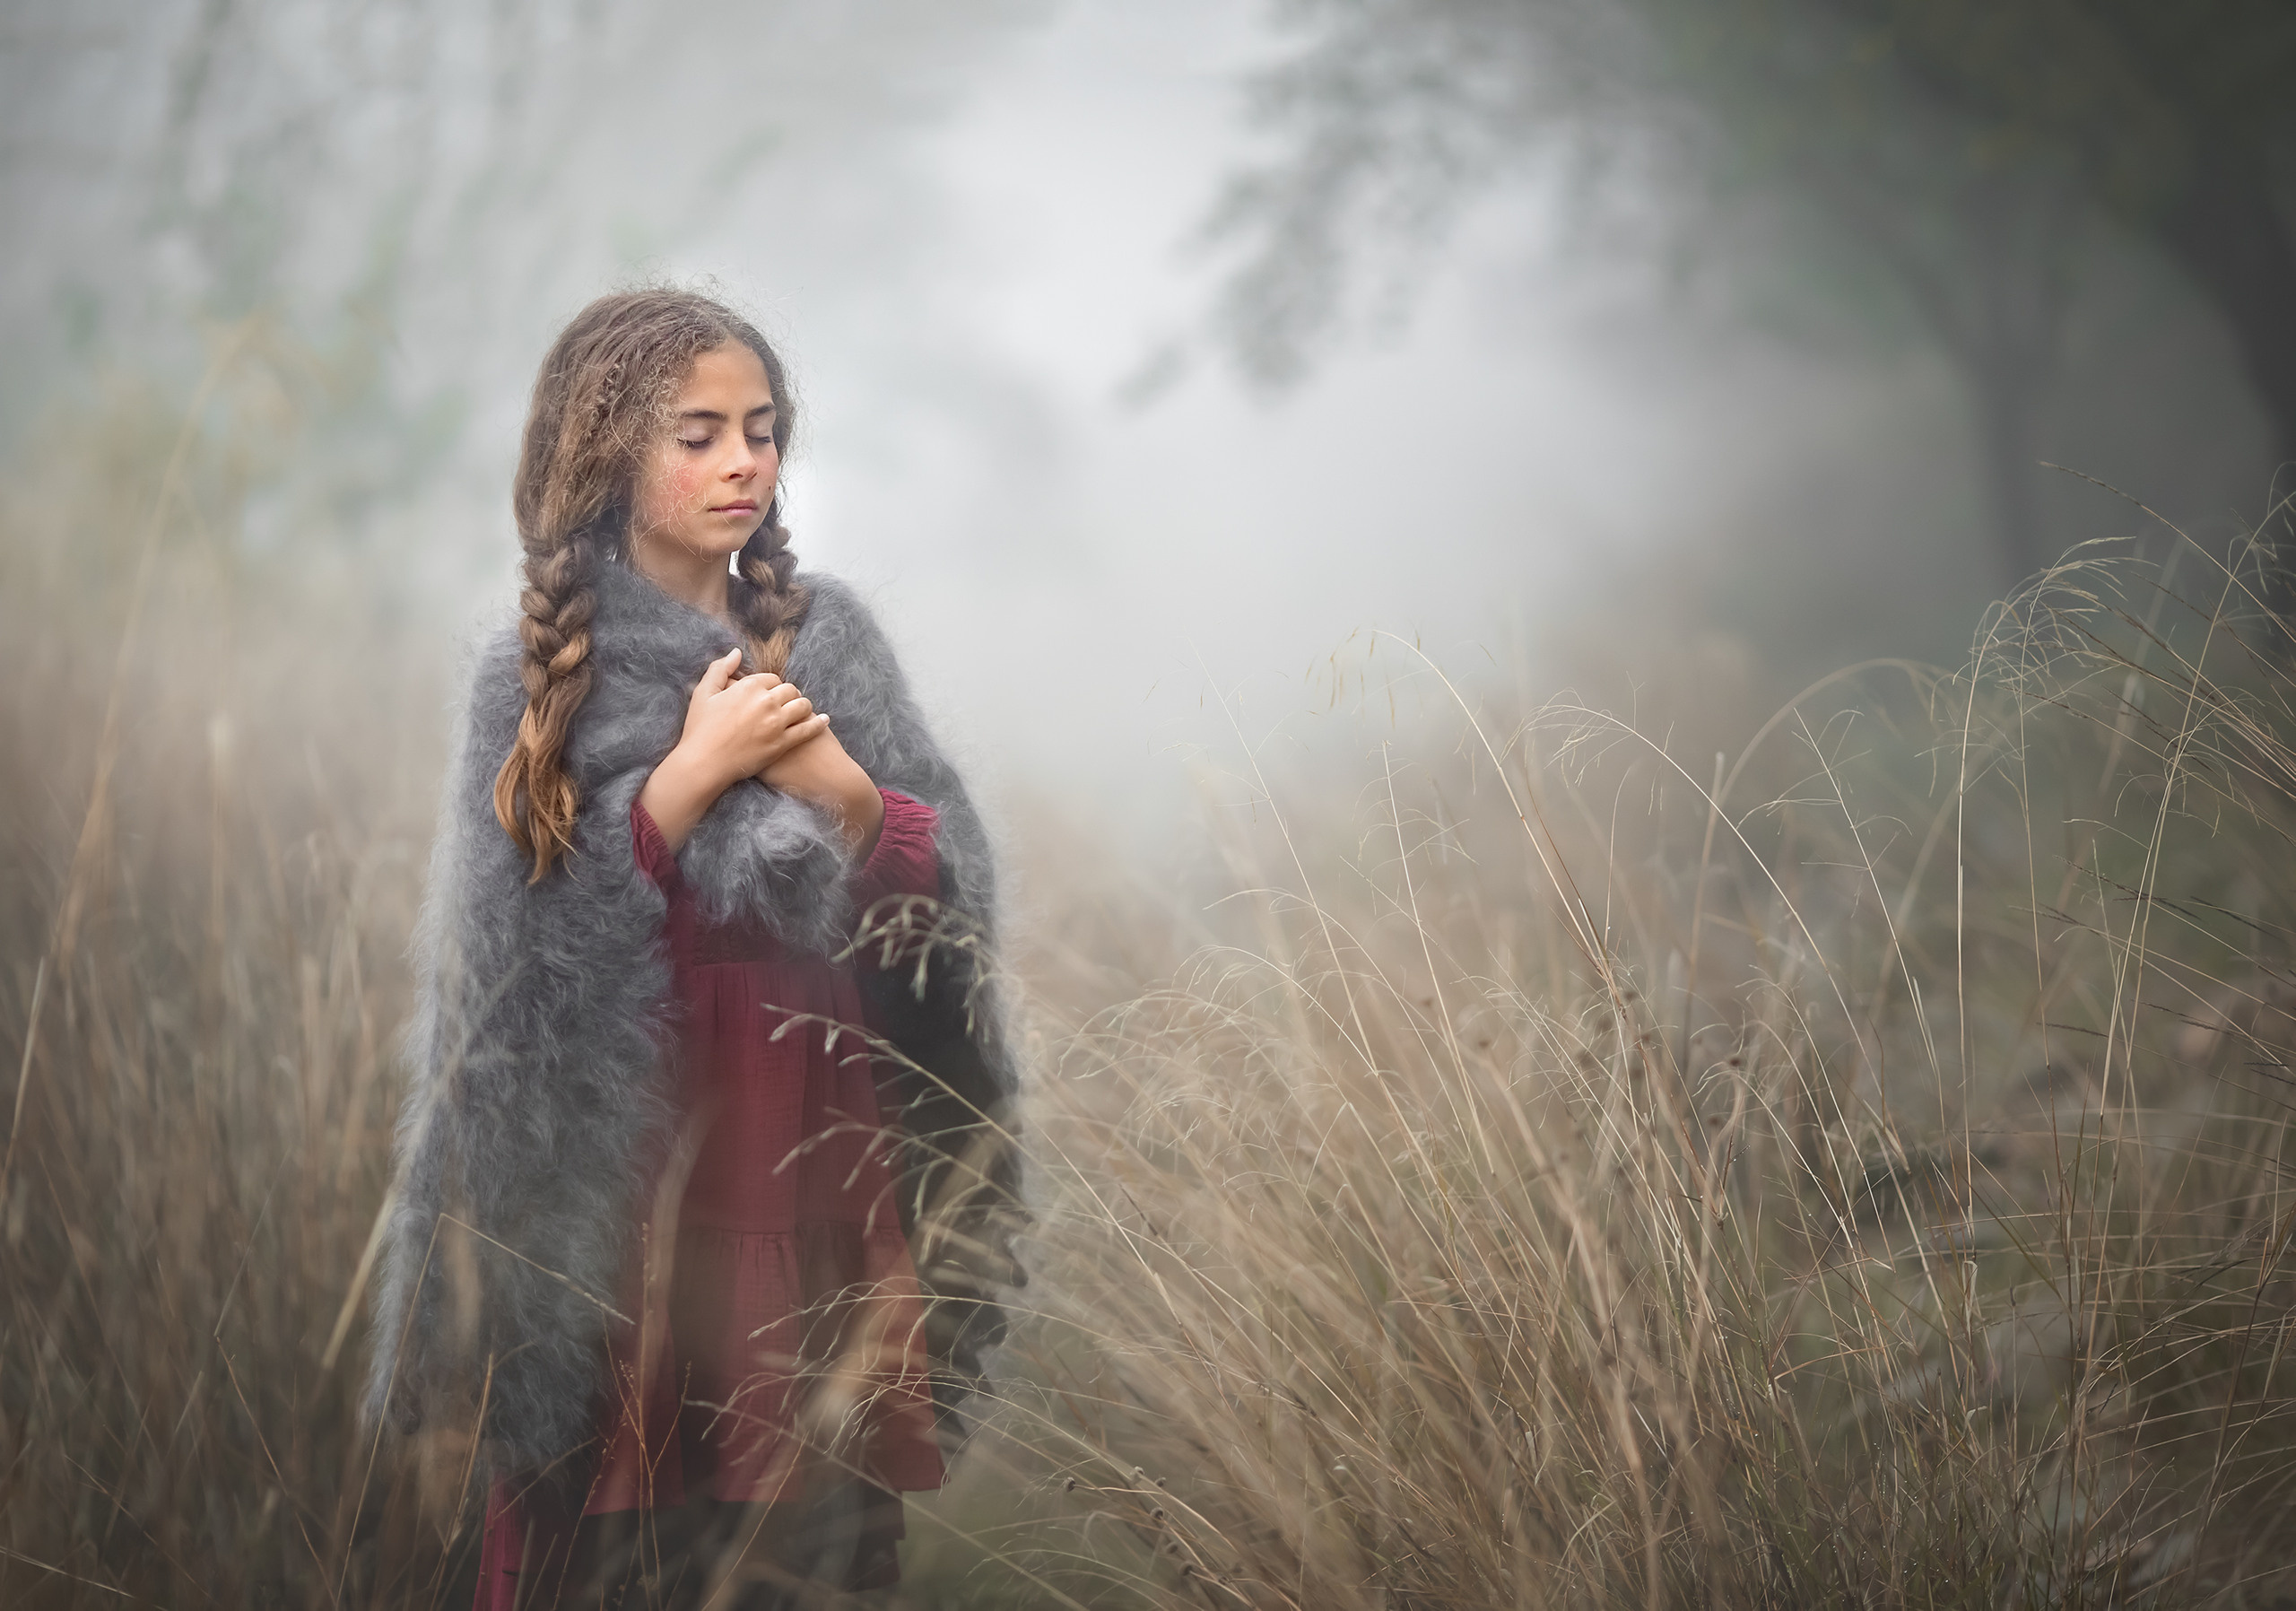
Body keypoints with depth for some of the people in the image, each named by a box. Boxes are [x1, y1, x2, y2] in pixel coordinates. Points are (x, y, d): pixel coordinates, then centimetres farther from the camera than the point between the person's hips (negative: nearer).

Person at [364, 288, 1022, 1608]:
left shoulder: (826, 635, 7)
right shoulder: (542, 673, -1)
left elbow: (949, 884, 4)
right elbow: (530, 929, -9)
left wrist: (834, 783, -14)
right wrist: (695, 771, -16)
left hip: (816, 1123, 2)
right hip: (627, 1133, -2)